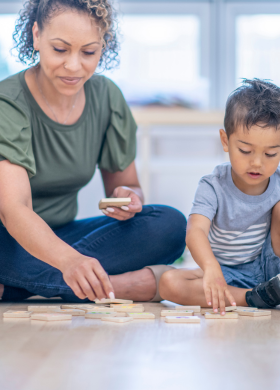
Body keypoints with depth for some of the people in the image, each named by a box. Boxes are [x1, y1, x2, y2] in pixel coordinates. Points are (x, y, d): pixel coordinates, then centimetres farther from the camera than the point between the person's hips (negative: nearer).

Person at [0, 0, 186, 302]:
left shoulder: (107, 97, -2)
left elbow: (125, 184, 9)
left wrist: (127, 198, -18)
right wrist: (68, 260, -53)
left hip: (60, 237, 6)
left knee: (170, 225, -18)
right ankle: (127, 284, -27)